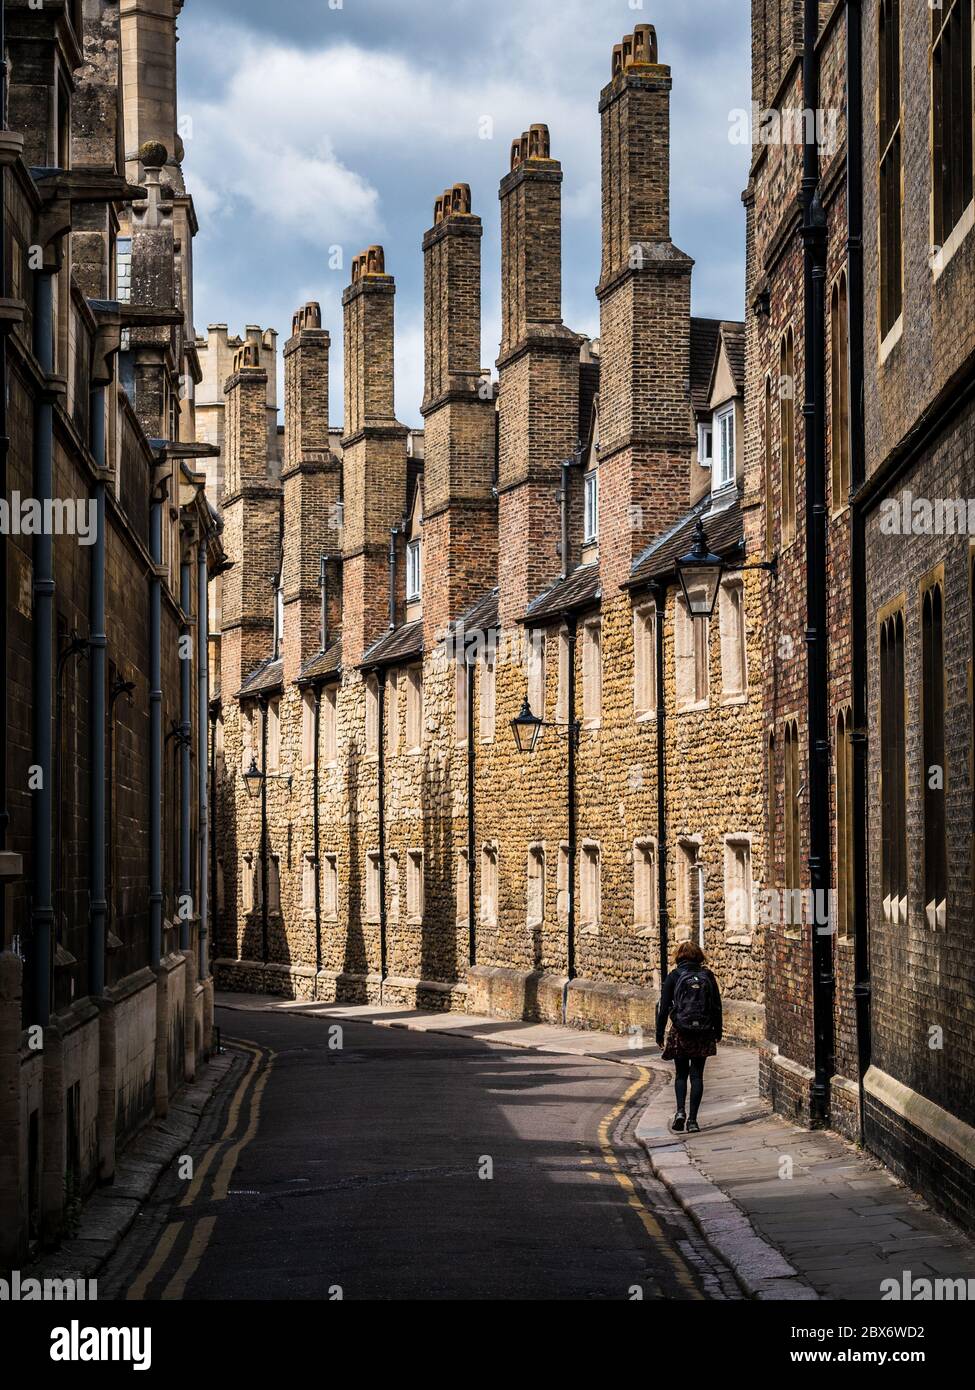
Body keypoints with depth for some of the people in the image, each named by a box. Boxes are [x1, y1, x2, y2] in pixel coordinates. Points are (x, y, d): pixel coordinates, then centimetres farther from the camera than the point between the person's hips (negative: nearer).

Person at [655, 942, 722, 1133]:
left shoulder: (674, 976, -4)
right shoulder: (707, 975, 3)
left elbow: (664, 1007, -5)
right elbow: (717, 1006, 6)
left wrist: (660, 1035, 1)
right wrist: (718, 1032, 16)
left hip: (680, 1032, -1)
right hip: (704, 1034, 2)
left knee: (681, 1074, 12)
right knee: (697, 1076, 7)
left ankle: (680, 1111, -8)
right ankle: (692, 1119, 2)